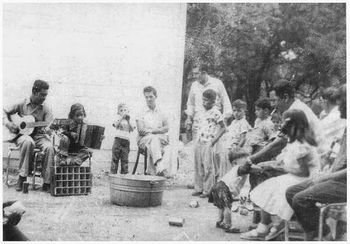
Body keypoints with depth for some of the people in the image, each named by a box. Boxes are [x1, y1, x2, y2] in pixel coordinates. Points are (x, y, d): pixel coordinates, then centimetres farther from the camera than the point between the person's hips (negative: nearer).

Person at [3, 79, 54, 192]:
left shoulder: (45, 109, 3)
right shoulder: (22, 105, 2)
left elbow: (48, 127, -4)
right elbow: (5, 112, 11)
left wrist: (48, 130, -28)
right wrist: (8, 123, -7)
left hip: (39, 136, 2)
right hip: (22, 134, -2)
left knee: (49, 147, -32)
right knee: (28, 142, -39)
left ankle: (47, 183, -24)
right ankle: (22, 178, -28)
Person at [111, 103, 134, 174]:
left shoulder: (129, 119, 16)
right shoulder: (118, 118, 8)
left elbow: (132, 129, 3)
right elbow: (116, 125, -12)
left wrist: (128, 120, -6)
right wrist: (122, 117, -16)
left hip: (126, 140, 3)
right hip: (118, 139, -3)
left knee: (125, 158, 3)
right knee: (115, 158, -3)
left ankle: (124, 173, 6)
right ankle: (113, 173, -1)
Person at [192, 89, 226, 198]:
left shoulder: (215, 113, -7)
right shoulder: (205, 112, 17)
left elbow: (223, 128, -8)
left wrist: (214, 140, -13)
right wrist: (198, 139, 14)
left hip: (208, 144, -8)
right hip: (199, 143, 8)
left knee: (207, 168, -4)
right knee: (198, 167, 10)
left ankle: (207, 190, 2)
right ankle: (199, 189, 17)